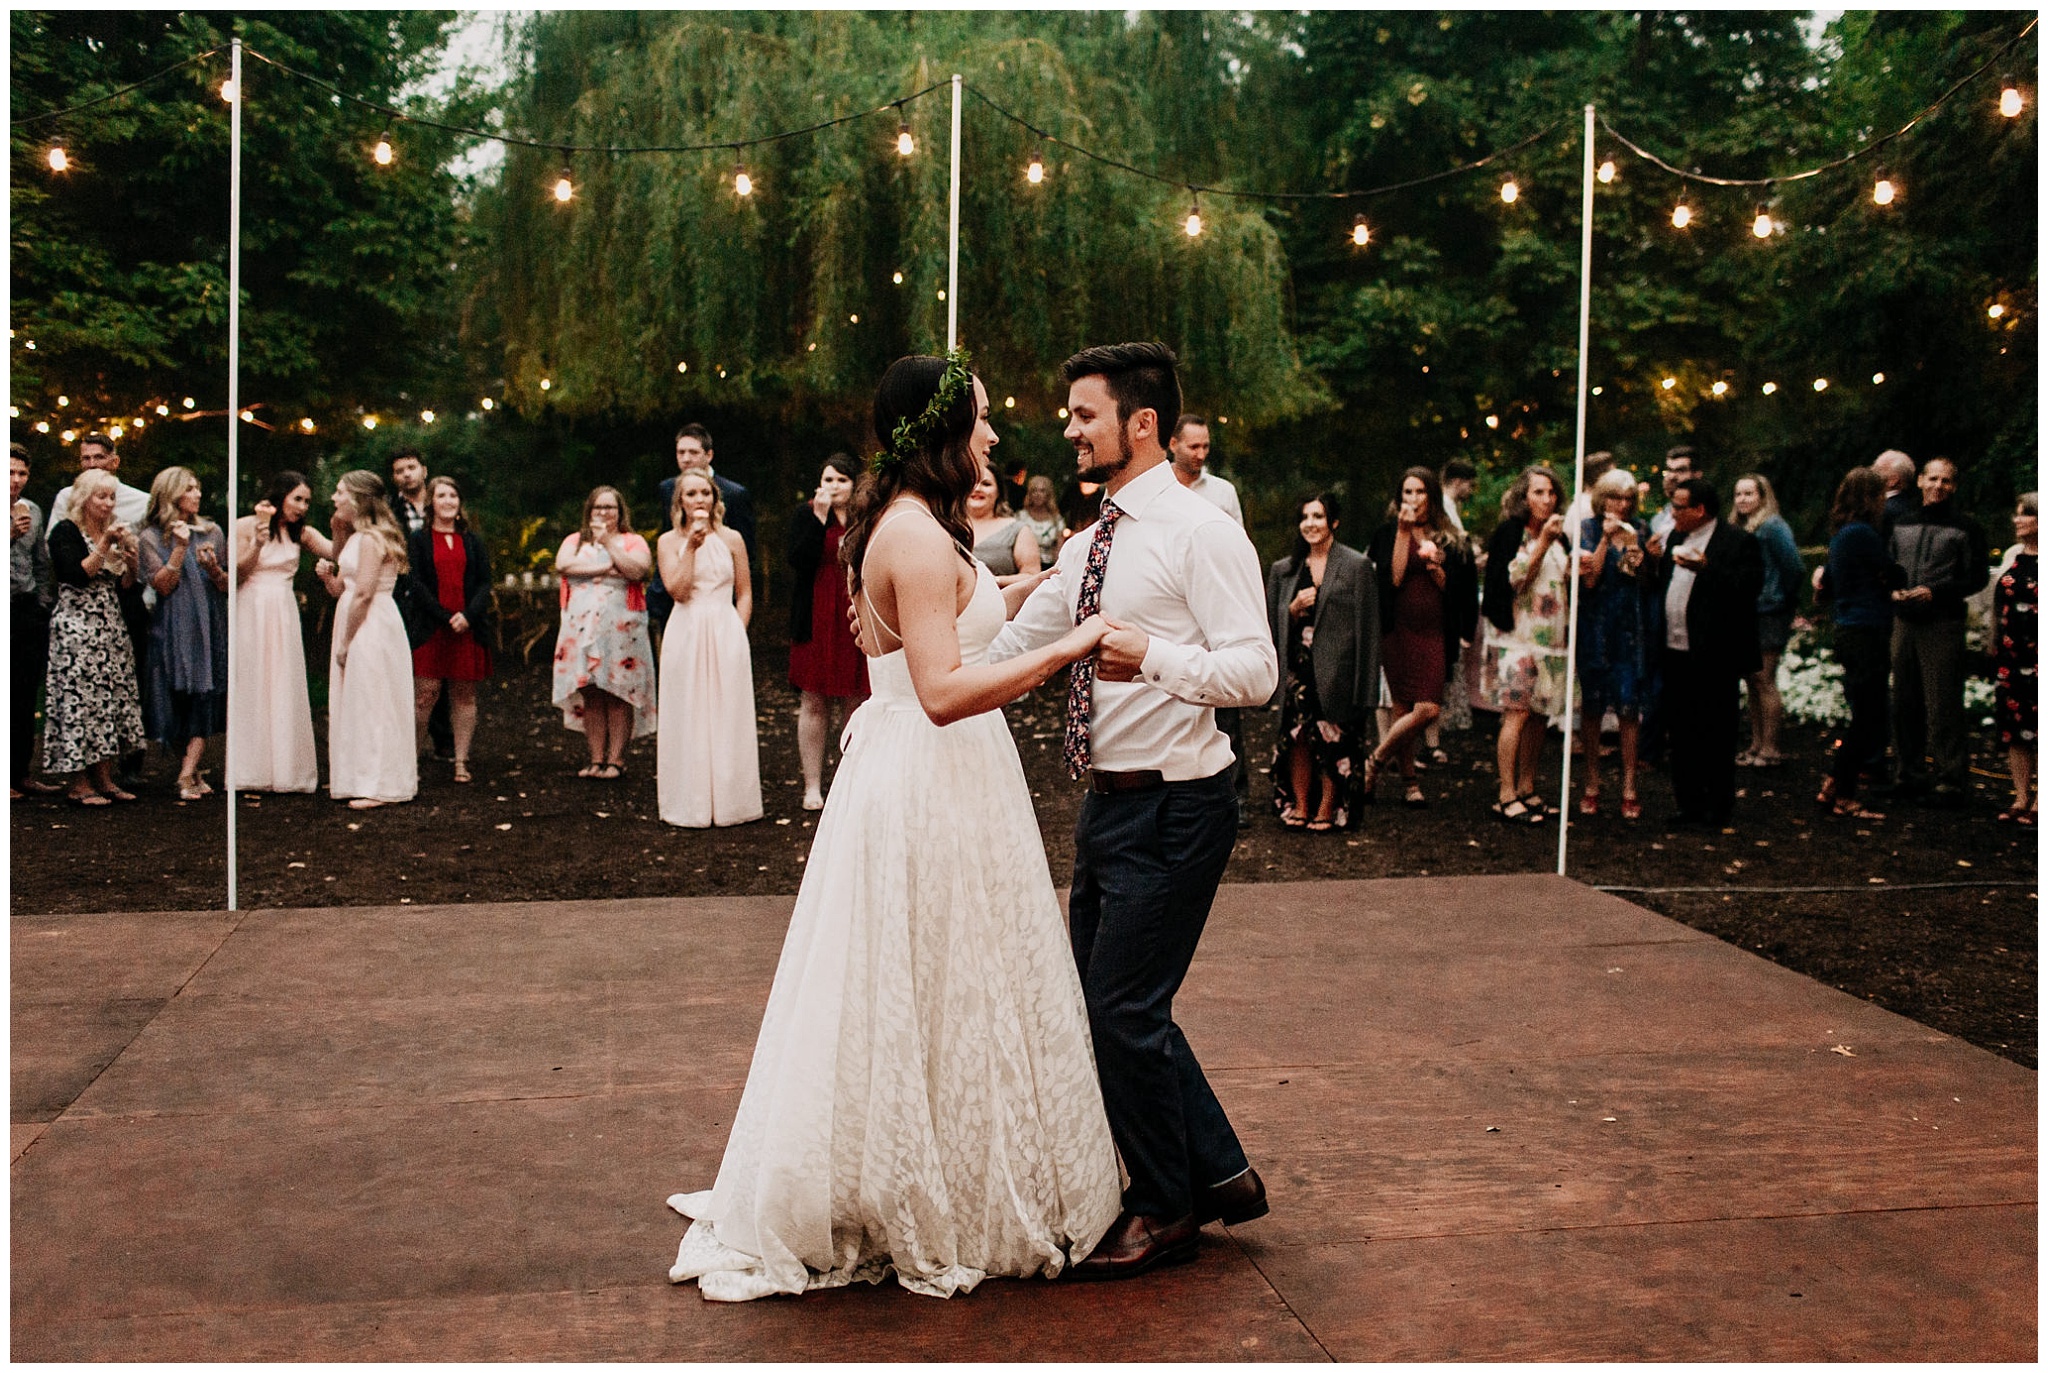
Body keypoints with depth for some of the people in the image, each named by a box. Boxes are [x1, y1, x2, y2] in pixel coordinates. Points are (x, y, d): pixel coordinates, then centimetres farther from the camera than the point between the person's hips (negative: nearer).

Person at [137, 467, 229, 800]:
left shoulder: (211, 531, 10)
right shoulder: (152, 537, 3)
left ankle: (186, 776, -9)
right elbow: (163, 585, -7)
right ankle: (193, 772, 11)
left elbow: (227, 585, 10)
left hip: (209, 628, 2)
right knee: (176, 705, -1)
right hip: (172, 632, -2)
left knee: (203, 701, -7)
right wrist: (180, 548, -15)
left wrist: (213, 568, -10)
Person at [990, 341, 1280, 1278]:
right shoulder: (1089, 547, 12)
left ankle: (1165, 1211, 18)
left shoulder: (1200, 534, -13)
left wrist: (1150, 657, -34)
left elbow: (1256, 673, -21)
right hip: (1108, 804, 9)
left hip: (1173, 810, -9)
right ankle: (1219, 1173, 31)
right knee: (1105, 1000, 16)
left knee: (1123, 1010, -4)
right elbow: (1006, 648, 18)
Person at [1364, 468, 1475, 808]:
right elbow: (1393, 578, -11)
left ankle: (1375, 762, 10)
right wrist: (1404, 531, -10)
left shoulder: (1449, 540, 10)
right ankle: (1409, 780, 12)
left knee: (1428, 708, -5)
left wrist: (1436, 568, -11)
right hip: (1398, 630, -3)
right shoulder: (1387, 534, 3)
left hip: (1434, 633, 3)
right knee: (1404, 707, -5)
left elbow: (1451, 589, 8)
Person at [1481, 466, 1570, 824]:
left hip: (1551, 637, 7)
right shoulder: (1509, 532, -5)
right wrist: (1543, 543, -19)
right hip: (1517, 635, -7)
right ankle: (1507, 797, -11)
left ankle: (1527, 790, 13)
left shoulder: (1558, 536, 16)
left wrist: (1573, 569, 2)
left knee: (1539, 714, 6)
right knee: (1517, 712, -12)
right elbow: (1516, 580, -16)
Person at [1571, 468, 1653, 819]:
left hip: (1630, 628, 1)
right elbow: (1589, 580, -9)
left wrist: (1634, 546, -9)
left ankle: (1629, 788, 2)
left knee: (1629, 706, -3)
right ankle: (1592, 784, 13)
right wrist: (1606, 539, -15)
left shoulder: (1639, 530, 8)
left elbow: (1646, 580, 4)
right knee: (1592, 705, 3)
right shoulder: (1589, 528, 1)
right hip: (1595, 626, -1)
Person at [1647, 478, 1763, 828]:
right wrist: (1655, 564, 0)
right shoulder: (1676, 538, 16)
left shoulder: (1739, 542, -7)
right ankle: (1689, 803, 19)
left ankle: (1718, 807, 10)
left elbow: (1749, 586, -19)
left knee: (1716, 734, 1)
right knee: (1681, 733, 11)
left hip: (1714, 657, -7)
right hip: (1675, 654, 7)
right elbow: (1659, 588, 19)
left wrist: (1707, 569, -28)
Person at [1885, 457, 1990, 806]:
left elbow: (1978, 577, -3)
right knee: (1904, 703, 9)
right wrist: (1893, 590, 2)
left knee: (1942, 705, -8)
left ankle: (1951, 780, -4)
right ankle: (1912, 774, 18)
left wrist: (1935, 592, -14)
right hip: (1904, 621, 5)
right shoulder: (1901, 524, 15)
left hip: (1942, 623, -5)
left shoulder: (1966, 528, 1)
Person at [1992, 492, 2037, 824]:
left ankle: (2038, 803, 4)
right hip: (2011, 657, 6)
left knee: (2039, 728, -2)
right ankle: (2021, 798, 16)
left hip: (2038, 658, -6)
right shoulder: (2013, 557, 13)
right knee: (2013, 727, 8)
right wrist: (1993, 648, 15)